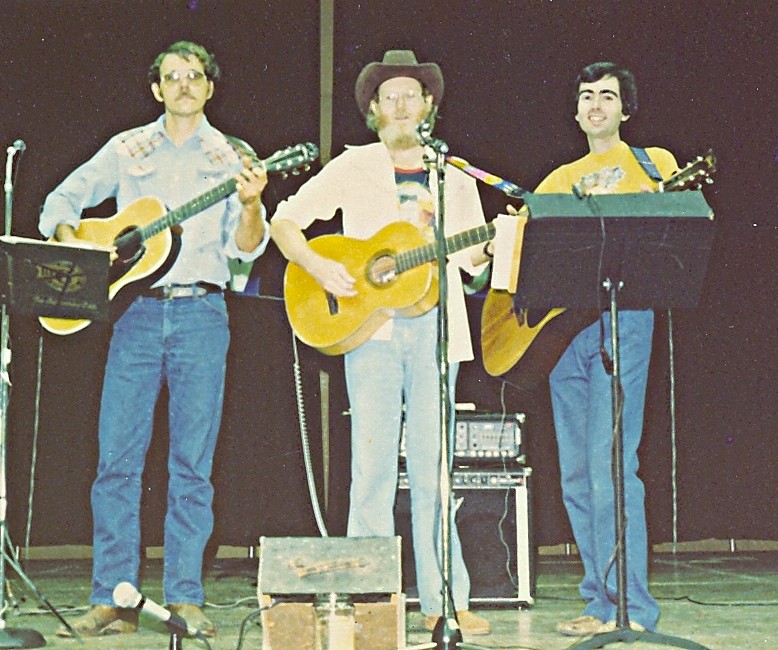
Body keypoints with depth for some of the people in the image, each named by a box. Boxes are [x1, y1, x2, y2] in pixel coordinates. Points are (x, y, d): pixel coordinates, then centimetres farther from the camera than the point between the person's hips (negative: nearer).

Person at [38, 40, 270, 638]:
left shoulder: (231, 158, 8)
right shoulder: (127, 150, 12)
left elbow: (247, 247, -2)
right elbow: (63, 200, 16)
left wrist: (250, 203, -21)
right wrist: (72, 241, -4)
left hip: (201, 314, -1)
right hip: (136, 312, 1)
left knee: (193, 464, 0)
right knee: (117, 459, -2)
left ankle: (184, 598, 6)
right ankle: (113, 600, 3)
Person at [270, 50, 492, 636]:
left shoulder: (453, 177, 16)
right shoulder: (353, 168, 8)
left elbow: (473, 259, 16)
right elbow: (285, 221, 6)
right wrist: (318, 266, -10)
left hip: (434, 325, 2)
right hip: (369, 324, -2)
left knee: (431, 469, 0)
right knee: (372, 465, -3)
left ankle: (446, 602, 3)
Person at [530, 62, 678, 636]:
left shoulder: (651, 163, 10)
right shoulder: (561, 179, 23)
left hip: (622, 318, -5)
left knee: (610, 464, -15)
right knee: (576, 475, 4)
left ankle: (632, 609, -12)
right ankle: (601, 604, 9)